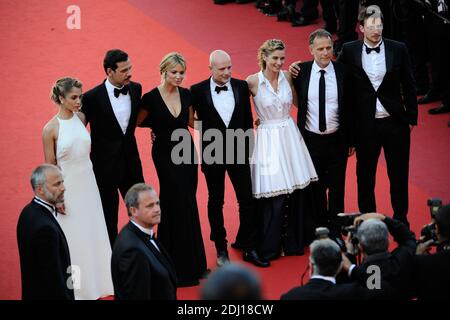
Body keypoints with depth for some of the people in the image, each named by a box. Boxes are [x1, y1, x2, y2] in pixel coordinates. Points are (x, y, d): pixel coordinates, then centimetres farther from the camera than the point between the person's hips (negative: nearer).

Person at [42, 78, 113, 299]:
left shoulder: (81, 118, -1)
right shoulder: (51, 129, -14)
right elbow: (50, 165, -9)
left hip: (88, 182, 5)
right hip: (66, 186, -5)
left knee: (92, 232, 12)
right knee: (72, 237, 5)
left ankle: (93, 280, 27)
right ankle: (74, 288, 19)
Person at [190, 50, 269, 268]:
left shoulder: (241, 87, 0)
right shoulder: (198, 91, -9)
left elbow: (248, 120, 6)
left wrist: (247, 148, 5)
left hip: (238, 152, 2)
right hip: (213, 155, -2)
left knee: (247, 200, 3)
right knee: (215, 202, 11)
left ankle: (248, 247, 15)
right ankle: (221, 249, 25)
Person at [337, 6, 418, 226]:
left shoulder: (398, 50, -3)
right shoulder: (349, 51, -4)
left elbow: (408, 86, 3)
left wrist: (411, 117, 2)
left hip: (395, 123, 0)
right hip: (365, 125, 0)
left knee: (399, 176, 8)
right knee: (365, 178, 11)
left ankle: (401, 222, 21)